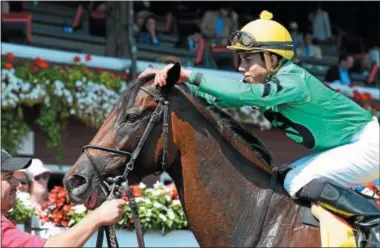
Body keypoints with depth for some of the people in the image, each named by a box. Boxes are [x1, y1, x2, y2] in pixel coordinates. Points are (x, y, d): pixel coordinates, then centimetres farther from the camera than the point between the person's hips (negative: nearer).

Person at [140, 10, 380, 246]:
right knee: (287, 181, 12)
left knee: (300, 183, -22)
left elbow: (247, 94, -42)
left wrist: (191, 76, -43)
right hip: (341, 148, 10)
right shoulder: (264, 83, 1)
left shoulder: (293, 81, -26)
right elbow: (217, 99, -1)